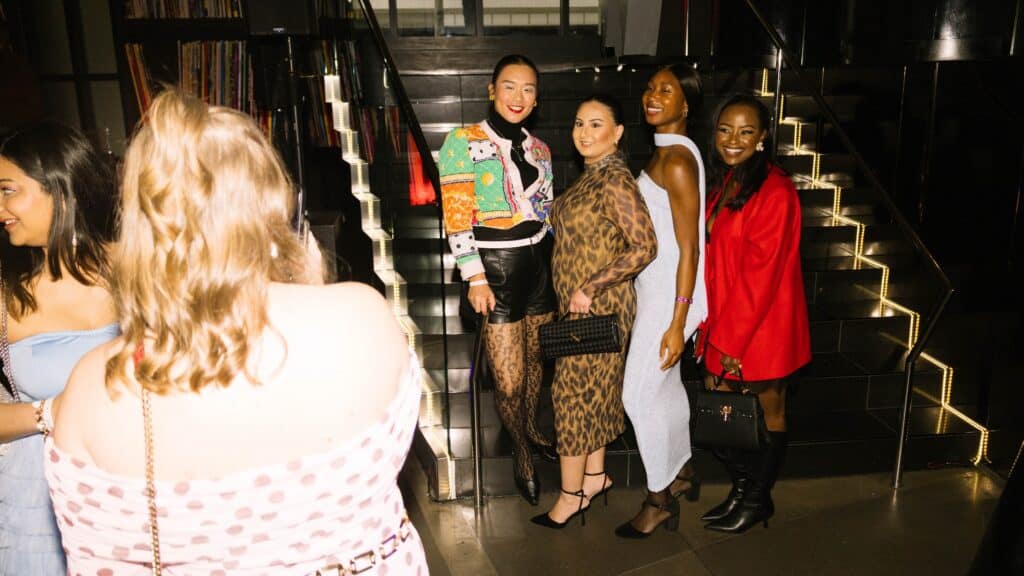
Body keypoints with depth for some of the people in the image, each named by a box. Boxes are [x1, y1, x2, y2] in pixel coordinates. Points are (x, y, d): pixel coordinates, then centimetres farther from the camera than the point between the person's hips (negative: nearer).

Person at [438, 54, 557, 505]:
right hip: (497, 269, -5)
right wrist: (475, 278, -15)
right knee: (508, 380, -1)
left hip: (540, 264, 5)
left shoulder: (538, 148, 10)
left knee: (536, 357, 15)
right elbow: (457, 218, -12)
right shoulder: (464, 142, -8)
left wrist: (553, 263, 14)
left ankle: (532, 428, 41)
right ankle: (521, 451, 25)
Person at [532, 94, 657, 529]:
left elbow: (644, 247, -25)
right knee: (593, 392, 17)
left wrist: (589, 288, -23)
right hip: (578, 303, 9)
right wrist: (579, 292, 11)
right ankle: (595, 475, 31)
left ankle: (572, 494, 13)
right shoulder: (591, 175, 10)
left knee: (575, 392, 0)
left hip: (597, 305, -9)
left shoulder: (615, 180, -18)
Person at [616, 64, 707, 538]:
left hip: (669, 295, -10)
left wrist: (677, 323, -20)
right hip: (655, 288, 10)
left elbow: (689, 249, -20)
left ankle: (660, 500, 17)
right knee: (666, 384, 20)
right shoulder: (665, 152, 8)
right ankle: (682, 474, 39)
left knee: (640, 394, 0)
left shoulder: (677, 162, -20)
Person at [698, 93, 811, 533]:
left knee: (767, 413, 12)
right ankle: (742, 489, 35)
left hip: (761, 325, -7)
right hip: (723, 323, 7)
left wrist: (733, 338, -18)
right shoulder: (721, 184, 8)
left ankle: (757, 500, 30)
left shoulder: (774, 191, -17)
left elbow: (760, 274, -20)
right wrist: (713, 328, 7)